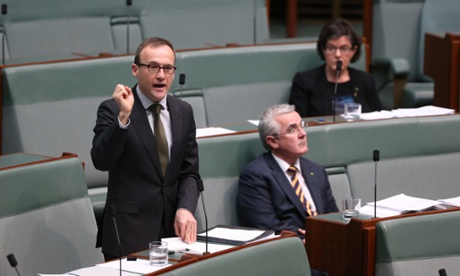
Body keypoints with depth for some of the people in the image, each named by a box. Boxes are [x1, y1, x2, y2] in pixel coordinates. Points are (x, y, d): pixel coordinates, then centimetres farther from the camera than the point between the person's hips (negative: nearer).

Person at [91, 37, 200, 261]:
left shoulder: (183, 112, 9)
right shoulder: (112, 110, -7)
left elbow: (189, 172, 9)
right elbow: (101, 161, -20)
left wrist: (185, 209, -9)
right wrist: (123, 117, -31)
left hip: (173, 229, 5)